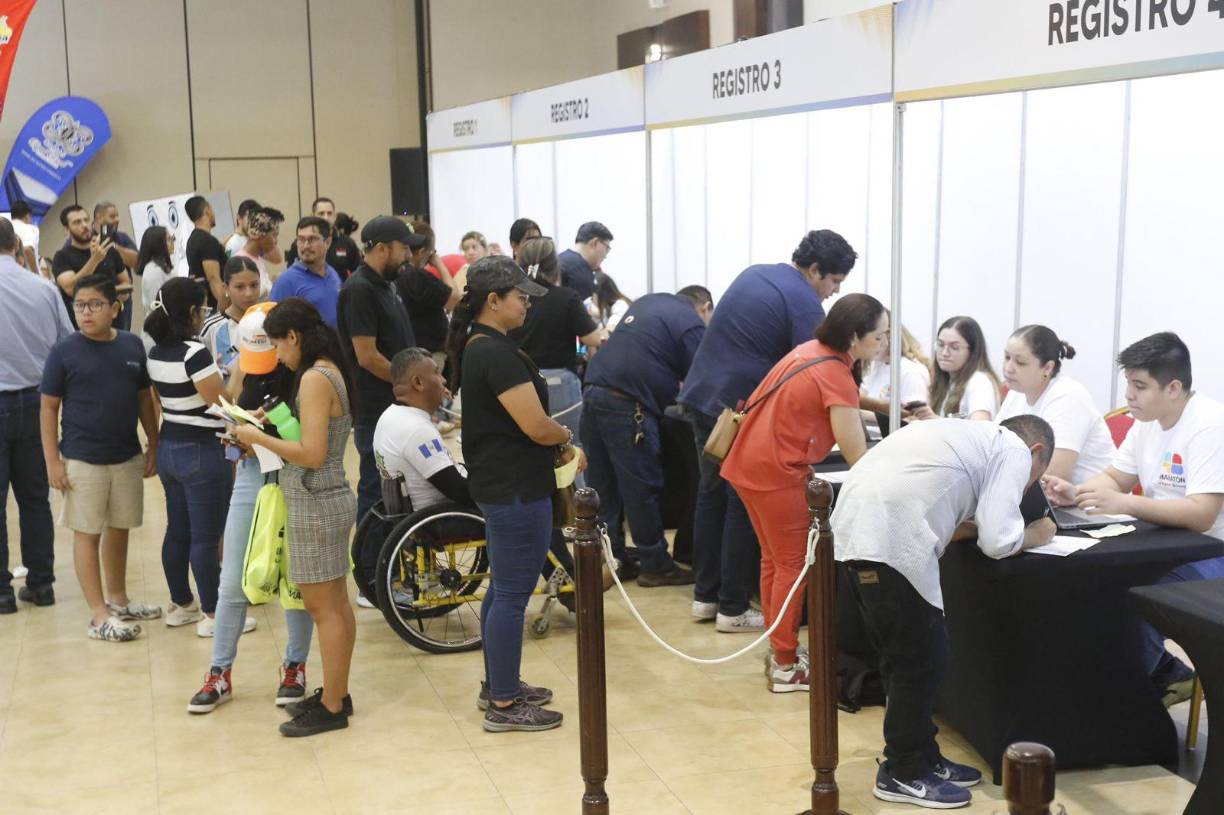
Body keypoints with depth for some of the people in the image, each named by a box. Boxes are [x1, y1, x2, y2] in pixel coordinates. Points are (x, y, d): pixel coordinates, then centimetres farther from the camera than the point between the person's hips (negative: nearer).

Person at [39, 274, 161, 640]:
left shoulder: (132, 345, 0)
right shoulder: (64, 351, -9)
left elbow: (144, 398, 10)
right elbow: (49, 408, -5)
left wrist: (153, 446, 9)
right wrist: (53, 461, -9)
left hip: (128, 457, 4)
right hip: (82, 460, -4)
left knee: (119, 529, 15)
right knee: (87, 534, 4)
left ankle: (119, 600, 31)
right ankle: (99, 615, 10)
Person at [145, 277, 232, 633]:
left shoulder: (156, 353, 6)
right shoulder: (194, 353, -21)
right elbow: (222, 404, -18)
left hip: (168, 447, 9)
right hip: (202, 451, -9)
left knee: (177, 531, 16)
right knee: (206, 537, 0)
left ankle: (180, 605, 27)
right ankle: (211, 614, 8)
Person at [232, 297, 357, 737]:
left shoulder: (314, 378, -18)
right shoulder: (332, 371, 10)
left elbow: (312, 454, -23)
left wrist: (259, 437, -14)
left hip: (315, 504, -10)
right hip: (330, 499, 10)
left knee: (323, 608, -1)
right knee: (336, 604, 15)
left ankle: (331, 708, 7)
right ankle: (336, 694, 25)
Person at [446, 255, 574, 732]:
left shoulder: (476, 346, 11)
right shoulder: (497, 353, -22)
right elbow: (536, 426, -24)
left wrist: (557, 442, 6)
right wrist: (567, 438, -3)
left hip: (497, 483, 11)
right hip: (516, 488, -11)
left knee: (503, 588, 20)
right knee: (513, 594, -3)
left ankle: (499, 684, 32)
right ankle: (503, 706, 6)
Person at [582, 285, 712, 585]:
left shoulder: (649, 301, 21)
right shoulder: (692, 324, -2)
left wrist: (671, 386, 28)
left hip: (594, 393, 8)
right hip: (626, 406, -8)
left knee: (603, 487, 14)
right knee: (642, 489, 3)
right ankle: (655, 565, 14)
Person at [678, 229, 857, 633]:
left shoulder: (753, 274, 15)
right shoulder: (805, 306, -10)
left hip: (702, 397, 8)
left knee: (711, 495, 15)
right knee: (744, 507, 2)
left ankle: (705, 596, 22)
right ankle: (733, 609, 7)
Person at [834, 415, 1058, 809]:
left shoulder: (973, 436, 30)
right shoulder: (1014, 449, 5)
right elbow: (997, 542, -2)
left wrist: (978, 525, 24)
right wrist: (1034, 534, 17)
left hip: (858, 530, 9)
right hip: (888, 542, -9)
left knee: (905, 658, 19)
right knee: (922, 662, 4)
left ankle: (921, 757, 30)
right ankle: (904, 774, 16)